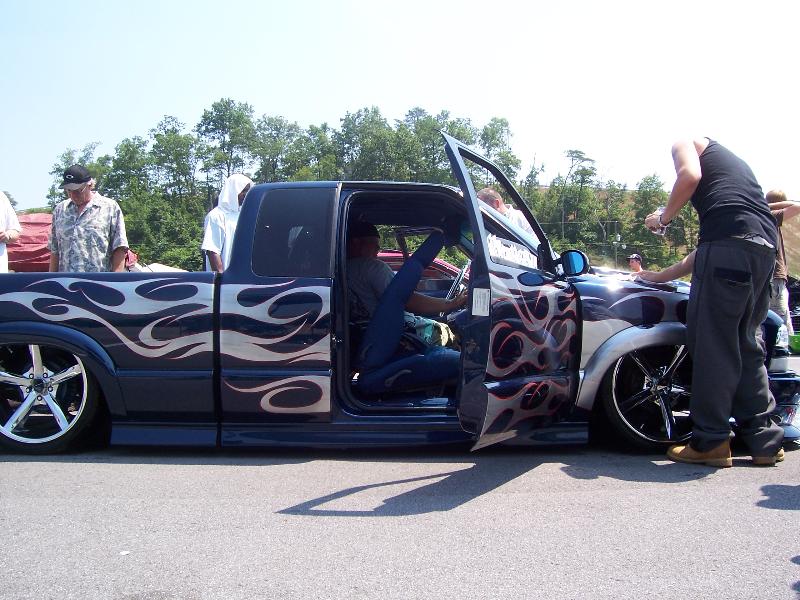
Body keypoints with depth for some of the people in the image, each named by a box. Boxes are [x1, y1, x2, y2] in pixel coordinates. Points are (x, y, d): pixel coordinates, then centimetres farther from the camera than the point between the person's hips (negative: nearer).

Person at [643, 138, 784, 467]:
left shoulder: (687, 143, 17)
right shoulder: (731, 161, 38)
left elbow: (689, 176, -10)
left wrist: (663, 217, 6)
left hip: (730, 237, -8)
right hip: (766, 245, 8)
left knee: (712, 343, -5)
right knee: (745, 343, 13)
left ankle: (710, 442, -2)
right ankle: (764, 440, 14)